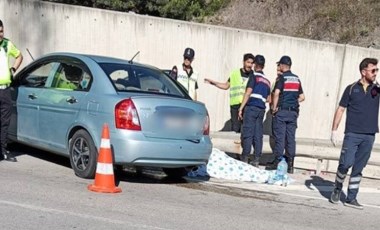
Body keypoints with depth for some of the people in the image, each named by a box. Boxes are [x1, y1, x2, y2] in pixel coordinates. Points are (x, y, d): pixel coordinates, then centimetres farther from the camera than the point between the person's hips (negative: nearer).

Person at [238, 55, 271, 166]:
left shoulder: (254, 76, -1)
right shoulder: (267, 81, 19)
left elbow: (248, 93, -9)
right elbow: (268, 99, 21)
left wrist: (241, 108, -10)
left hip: (251, 107, -6)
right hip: (261, 109, 6)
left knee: (247, 134, -6)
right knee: (258, 135, 4)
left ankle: (244, 159, -7)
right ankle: (256, 160, 3)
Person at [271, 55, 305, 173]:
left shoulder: (282, 77, -7)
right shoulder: (297, 79, 12)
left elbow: (276, 93, -21)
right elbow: (302, 97, 13)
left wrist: (274, 107, -13)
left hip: (281, 111, -5)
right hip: (293, 112, 5)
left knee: (279, 138, -2)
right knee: (291, 138, 7)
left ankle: (277, 163, -1)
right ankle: (290, 165, 8)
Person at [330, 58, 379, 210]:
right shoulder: (352, 89, 2)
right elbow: (340, 109, 4)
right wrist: (334, 130, -1)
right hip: (352, 134, -2)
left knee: (358, 168, 5)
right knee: (346, 163, -8)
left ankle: (351, 198, 13)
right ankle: (337, 189, 17)